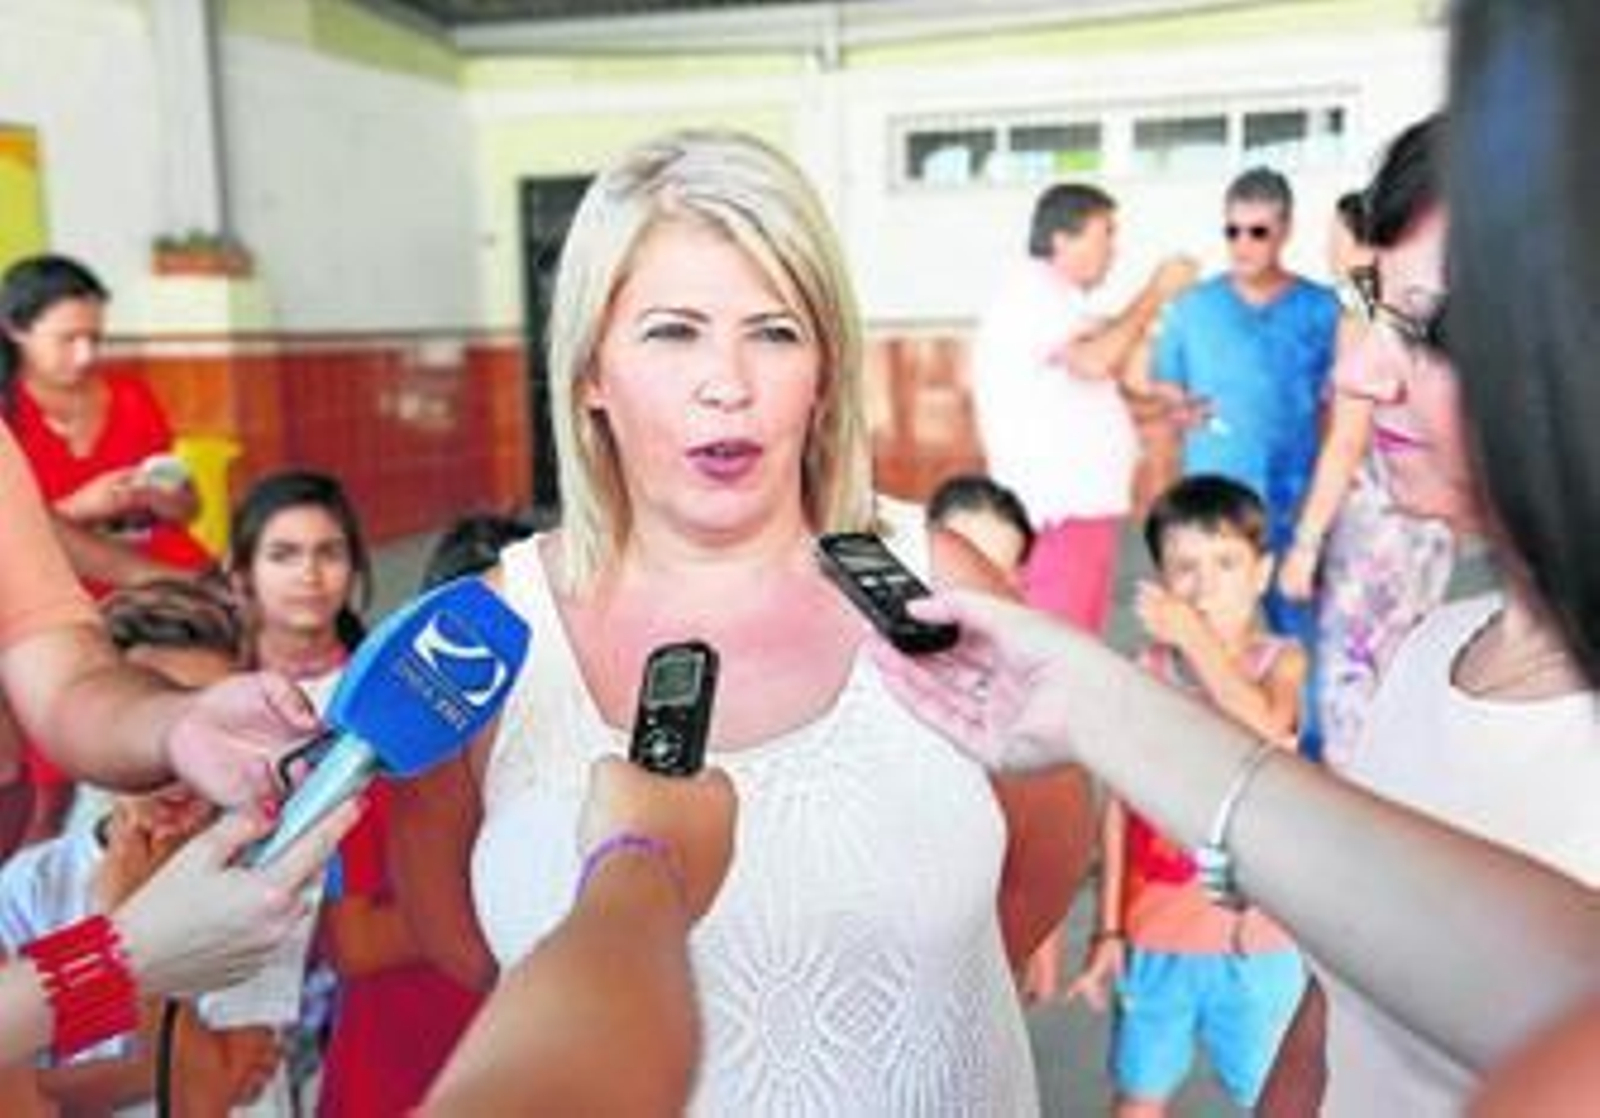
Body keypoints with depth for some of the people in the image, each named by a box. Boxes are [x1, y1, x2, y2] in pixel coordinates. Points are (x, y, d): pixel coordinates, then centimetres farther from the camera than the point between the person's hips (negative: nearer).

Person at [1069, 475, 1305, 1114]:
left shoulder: (1280, 662, -8)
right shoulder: (1144, 672, -6)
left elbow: (1265, 733, -31)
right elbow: (1120, 805, -2)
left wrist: (1195, 636, -29)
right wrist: (1108, 929, -1)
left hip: (1254, 936, -1)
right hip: (1155, 933, 1)